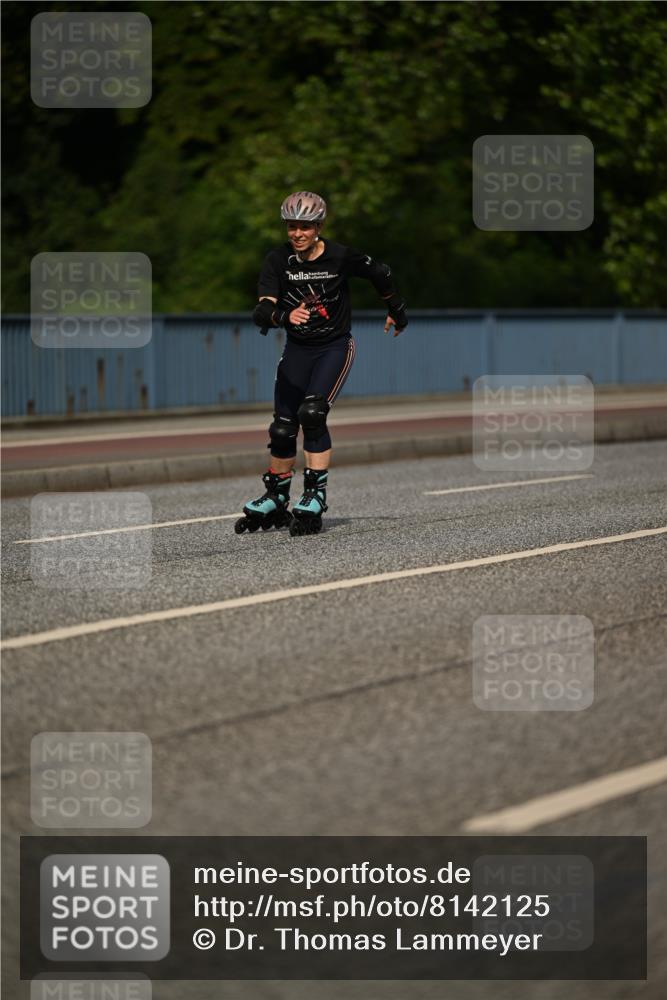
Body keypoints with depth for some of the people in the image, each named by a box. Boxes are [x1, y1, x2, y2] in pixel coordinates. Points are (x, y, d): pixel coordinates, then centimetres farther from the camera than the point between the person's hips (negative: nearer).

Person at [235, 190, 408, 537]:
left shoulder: (341, 257, -16)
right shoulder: (277, 260, -12)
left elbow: (381, 274, 2)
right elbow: (261, 311, -23)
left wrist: (396, 310, 17)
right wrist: (285, 316, -45)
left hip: (335, 347, -3)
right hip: (297, 349, 3)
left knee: (312, 414, -23)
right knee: (283, 427, 5)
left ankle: (314, 498, -17)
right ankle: (275, 501, 25)